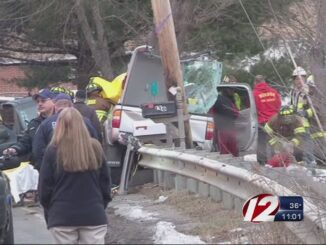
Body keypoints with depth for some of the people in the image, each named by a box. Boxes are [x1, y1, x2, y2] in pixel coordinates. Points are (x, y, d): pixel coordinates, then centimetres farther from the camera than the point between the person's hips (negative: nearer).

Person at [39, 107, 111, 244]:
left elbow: (44, 188, -2)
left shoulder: (53, 151, -6)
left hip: (62, 217, -1)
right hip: (94, 216, 2)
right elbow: (105, 183, 7)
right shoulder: (95, 148, 1)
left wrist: (49, 214, 12)